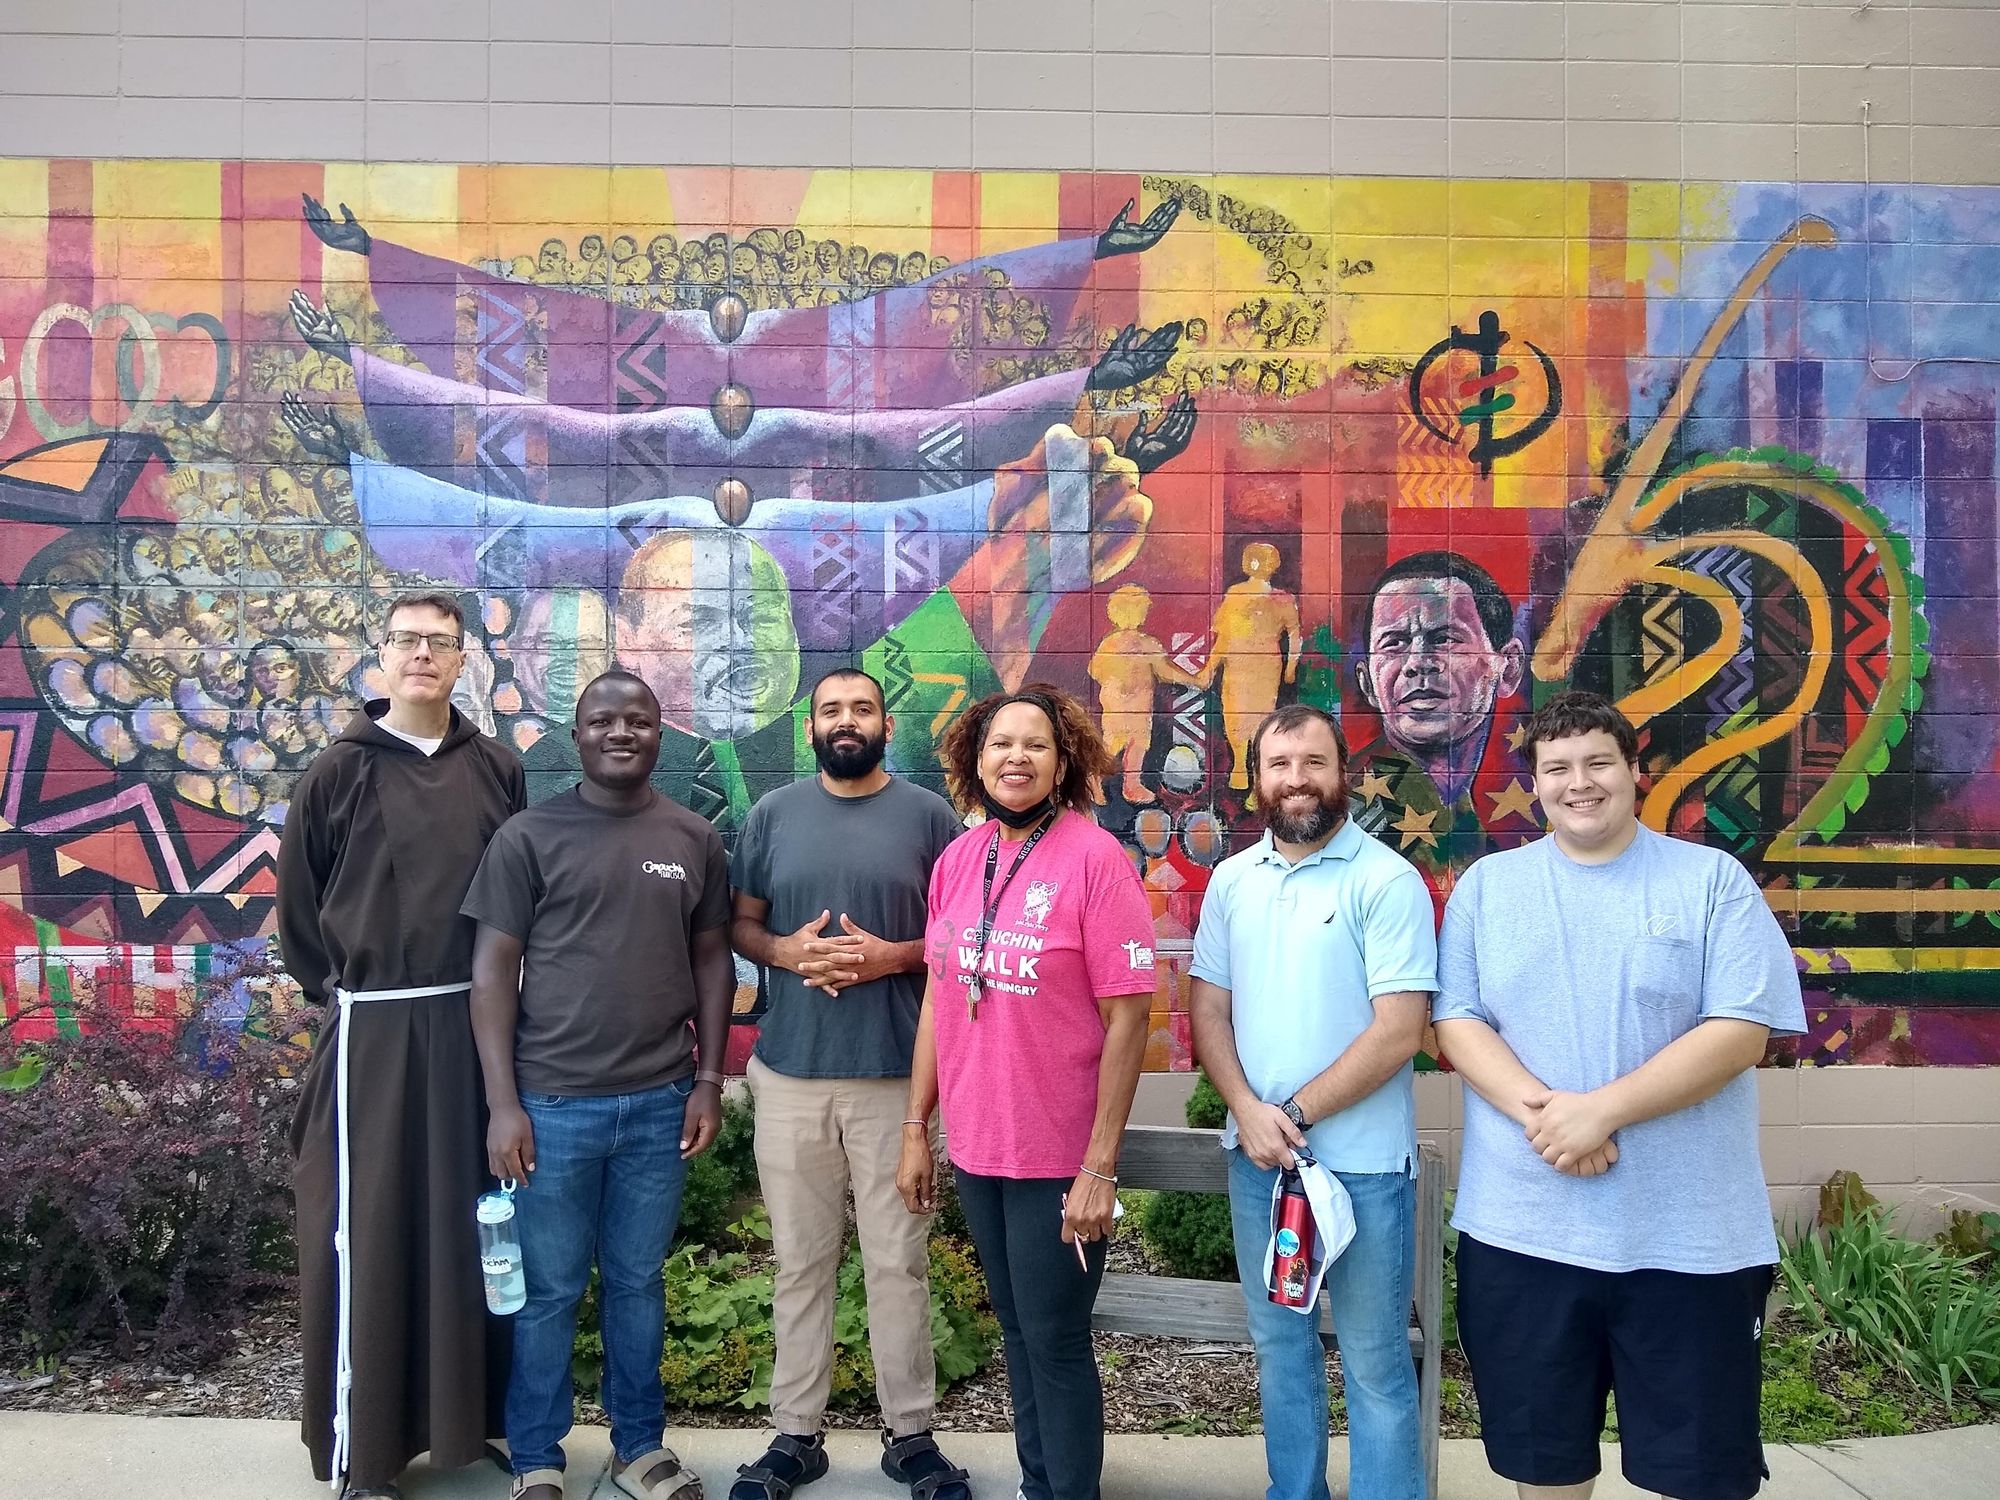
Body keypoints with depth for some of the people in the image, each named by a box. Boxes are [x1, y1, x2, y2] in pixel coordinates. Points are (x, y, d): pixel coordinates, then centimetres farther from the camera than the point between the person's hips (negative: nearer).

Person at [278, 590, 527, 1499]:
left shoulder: (498, 772, 6)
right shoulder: (339, 773, 0)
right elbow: (297, 903, 5)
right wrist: (336, 995, 3)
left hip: (477, 1024, 2)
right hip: (371, 1031, -2)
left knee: (476, 1224, 11)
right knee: (368, 1233, 3)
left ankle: (481, 1413, 26)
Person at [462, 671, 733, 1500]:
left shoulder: (695, 840, 5)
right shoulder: (528, 836, -4)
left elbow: (712, 961, 10)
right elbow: (493, 969, -4)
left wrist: (709, 1080, 4)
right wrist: (502, 1102, -9)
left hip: (659, 1103, 2)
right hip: (553, 1104, -2)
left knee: (638, 1283, 15)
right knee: (548, 1290, 10)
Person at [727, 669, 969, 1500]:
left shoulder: (929, 816, 1)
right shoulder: (772, 814, 7)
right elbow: (739, 925, 10)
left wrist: (892, 955, -14)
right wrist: (786, 951, -10)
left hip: (897, 1075, -1)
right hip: (790, 1073, 2)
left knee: (899, 1262, 6)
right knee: (801, 1262, 11)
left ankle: (910, 1433, 21)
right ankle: (795, 1432, 24)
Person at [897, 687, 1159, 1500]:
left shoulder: (1094, 858, -14)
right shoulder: (956, 859, 2)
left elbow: (1127, 1016, -15)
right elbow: (937, 998, 9)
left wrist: (1100, 1166, -16)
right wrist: (916, 1129, 9)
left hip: (1057, 1156, -5)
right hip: (974, 1146, 5)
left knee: (1056, 1342, 7)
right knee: (1017, 1331, 20)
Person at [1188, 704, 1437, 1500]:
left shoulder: (1387, 880, -11)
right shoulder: (1231, 879, 5)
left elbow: (1399, 1030, -16)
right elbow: (1208, 1007, 6)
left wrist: (1296, 1115, -14)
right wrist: (1248, 1110, -10)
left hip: (1362, 1162, -5)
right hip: (1254, 1156, 5)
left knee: (1374, 1361, 7)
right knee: (1279, 1344, 19)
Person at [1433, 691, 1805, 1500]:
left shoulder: (1713, 879, -1)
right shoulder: (1486, 885, 6)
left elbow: (1741, 1032, -9)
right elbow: (1456, 1021, 0)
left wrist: (1600, 1111, -18)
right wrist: (1540, 1111, -17)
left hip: (1688, 1236, -2)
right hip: (1521, 1229, 2)